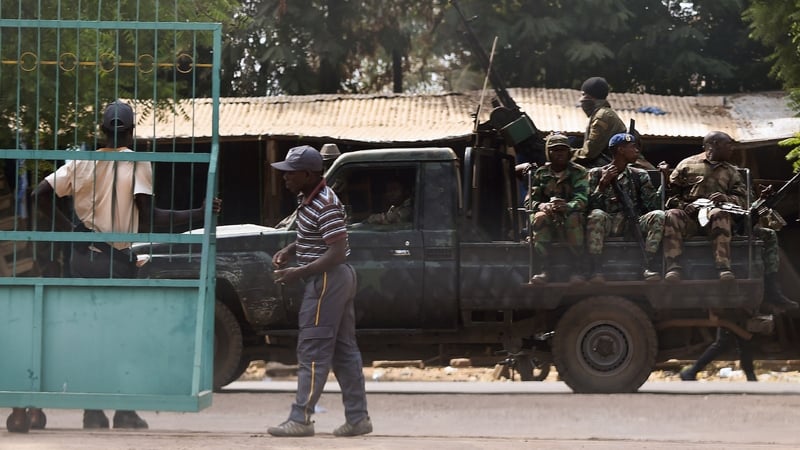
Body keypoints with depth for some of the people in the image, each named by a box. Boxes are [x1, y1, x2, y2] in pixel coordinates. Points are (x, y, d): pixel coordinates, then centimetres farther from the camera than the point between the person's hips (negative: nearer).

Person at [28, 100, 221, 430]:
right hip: (117, 260, -4)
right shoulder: (137, 164, -7)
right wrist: (198, 215, -12)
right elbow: (149, 216, -16)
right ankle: (125, 412, 5)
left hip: (83, 256, 4)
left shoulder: (83, 162, 5)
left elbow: (40, 194, -1)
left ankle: (92, 411, 7)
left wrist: (67, 228, 7)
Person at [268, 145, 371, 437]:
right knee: (344, 350, 10)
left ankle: (300, 419, -7)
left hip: (327, 280, -10)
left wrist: (298, 273, -25)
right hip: (337, 280, 10)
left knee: (312, 351, -8)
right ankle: (357, 418, 13)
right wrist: (289, 250, 6)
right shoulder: (307, 198, 11)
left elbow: (338, 252, -24)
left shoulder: (325, 205, -20)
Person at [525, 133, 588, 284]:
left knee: (574, 218, -37)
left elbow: (582, 199, -10)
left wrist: (567, 207, -34)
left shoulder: (578, 172, 4)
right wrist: (543, 206, -21)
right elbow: (529, 202, 4)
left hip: (570, 214, -1)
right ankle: (544, 269, -37)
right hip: (549, 217, 1)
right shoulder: (540, 174, 11)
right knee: (539, 217, -34)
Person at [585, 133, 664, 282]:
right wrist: (603, 184, -11)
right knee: (596, 215, -35)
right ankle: (596, 269, -37)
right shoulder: (596, 174, 11)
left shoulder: (639, 175, 18)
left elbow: (653, 204, 7)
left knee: (658, 216, -25)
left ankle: (646, 266, -31)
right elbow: (591, 206, -1)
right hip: (608, 223, -2)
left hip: (633, 223, 2)